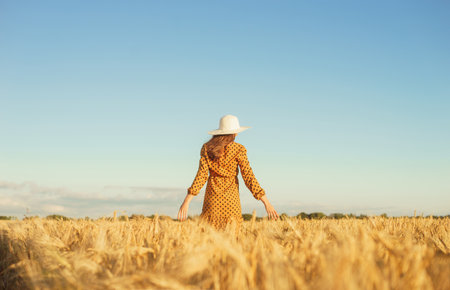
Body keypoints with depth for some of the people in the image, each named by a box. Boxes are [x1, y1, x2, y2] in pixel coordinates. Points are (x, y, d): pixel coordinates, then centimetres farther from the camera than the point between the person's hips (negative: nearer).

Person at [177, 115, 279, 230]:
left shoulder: (207, 148, 2)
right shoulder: (238, 149, -5)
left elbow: (201, 176, -6)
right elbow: (248, 176, -10)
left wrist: (186, 201, -7)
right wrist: (267, 203, -9)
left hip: (212, 198, 2)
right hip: (230, 198, -2)